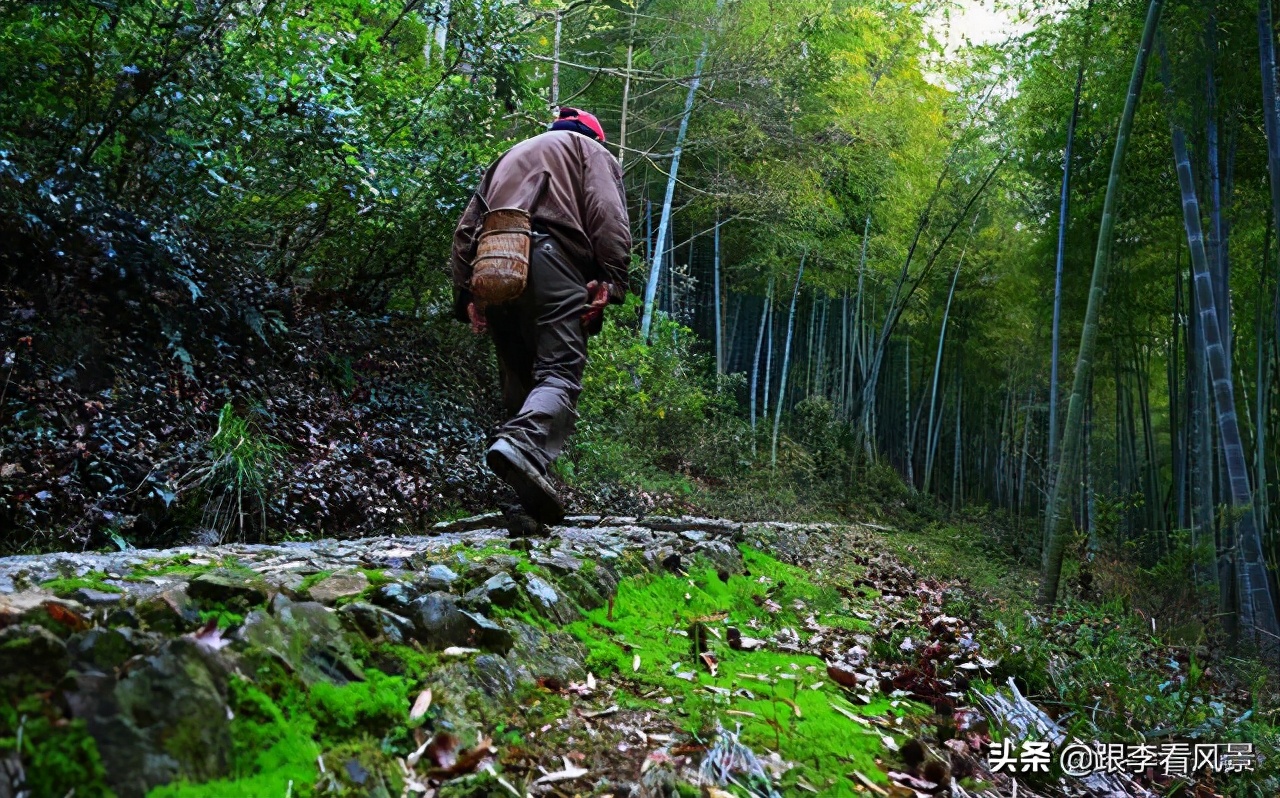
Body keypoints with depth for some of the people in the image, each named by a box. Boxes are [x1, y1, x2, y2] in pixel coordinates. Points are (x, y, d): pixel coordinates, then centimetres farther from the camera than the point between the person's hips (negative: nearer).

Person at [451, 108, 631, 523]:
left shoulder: (509, 157, 38)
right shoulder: (592, 150, 23)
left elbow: (466, 229, 25)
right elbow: (609, 217, 1)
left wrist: (466, 294, 18)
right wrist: (610, 282, -8)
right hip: (548, 257, -5)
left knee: (518, 378, 10)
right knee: (560, 372, -16)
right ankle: (523, 445, -43)